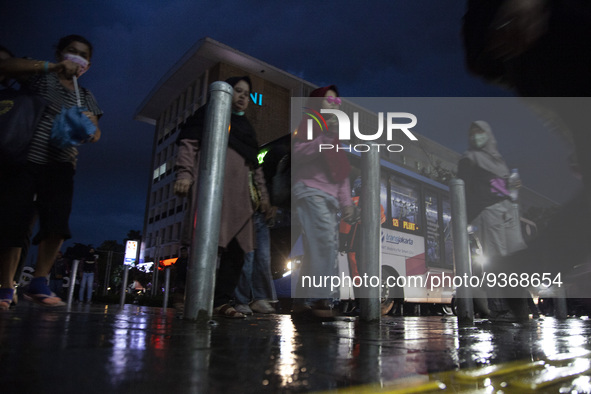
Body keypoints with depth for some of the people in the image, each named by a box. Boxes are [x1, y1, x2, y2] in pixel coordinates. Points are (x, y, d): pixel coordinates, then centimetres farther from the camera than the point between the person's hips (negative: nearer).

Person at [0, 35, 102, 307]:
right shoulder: (41, 76, 13)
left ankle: (39, 283, -4)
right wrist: (52, 66, -14)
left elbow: (95, 134, 10)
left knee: (57, 224, -13)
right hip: (25, 160, -2)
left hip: (60, 164, 2)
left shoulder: (86, 97, 20)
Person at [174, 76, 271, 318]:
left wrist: (263, 194, 19)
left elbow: (255, 166, 29)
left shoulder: (246, 128, 32)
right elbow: (189, 143, 3)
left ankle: (221, 301, 3)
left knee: (237, 248, -2)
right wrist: (185, 173, -13)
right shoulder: (210, 113, 16)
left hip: (239, 193, 6)